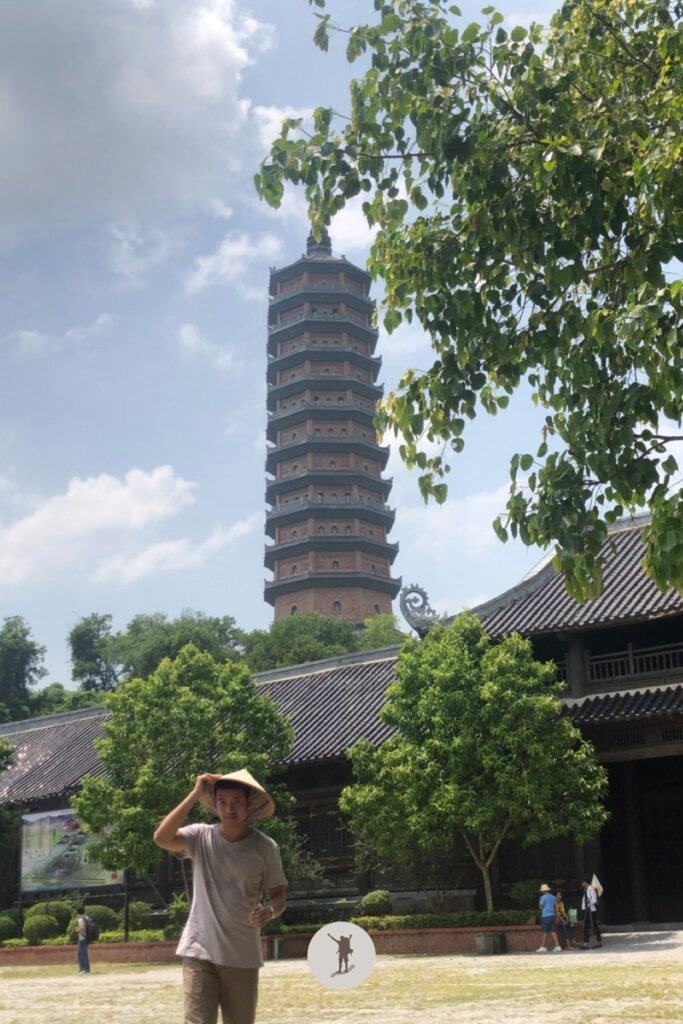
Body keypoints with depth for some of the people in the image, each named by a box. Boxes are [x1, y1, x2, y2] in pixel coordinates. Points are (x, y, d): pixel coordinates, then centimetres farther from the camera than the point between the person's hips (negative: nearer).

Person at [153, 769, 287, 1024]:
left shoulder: (265, 847, -3)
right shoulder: (200, 837, -4)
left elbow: (279, 894, 4)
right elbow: (161, 838, -21)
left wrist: (270, 911, -20)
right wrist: (194, 795, -22)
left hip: (243, 956, 1)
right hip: (200, 951, -1)